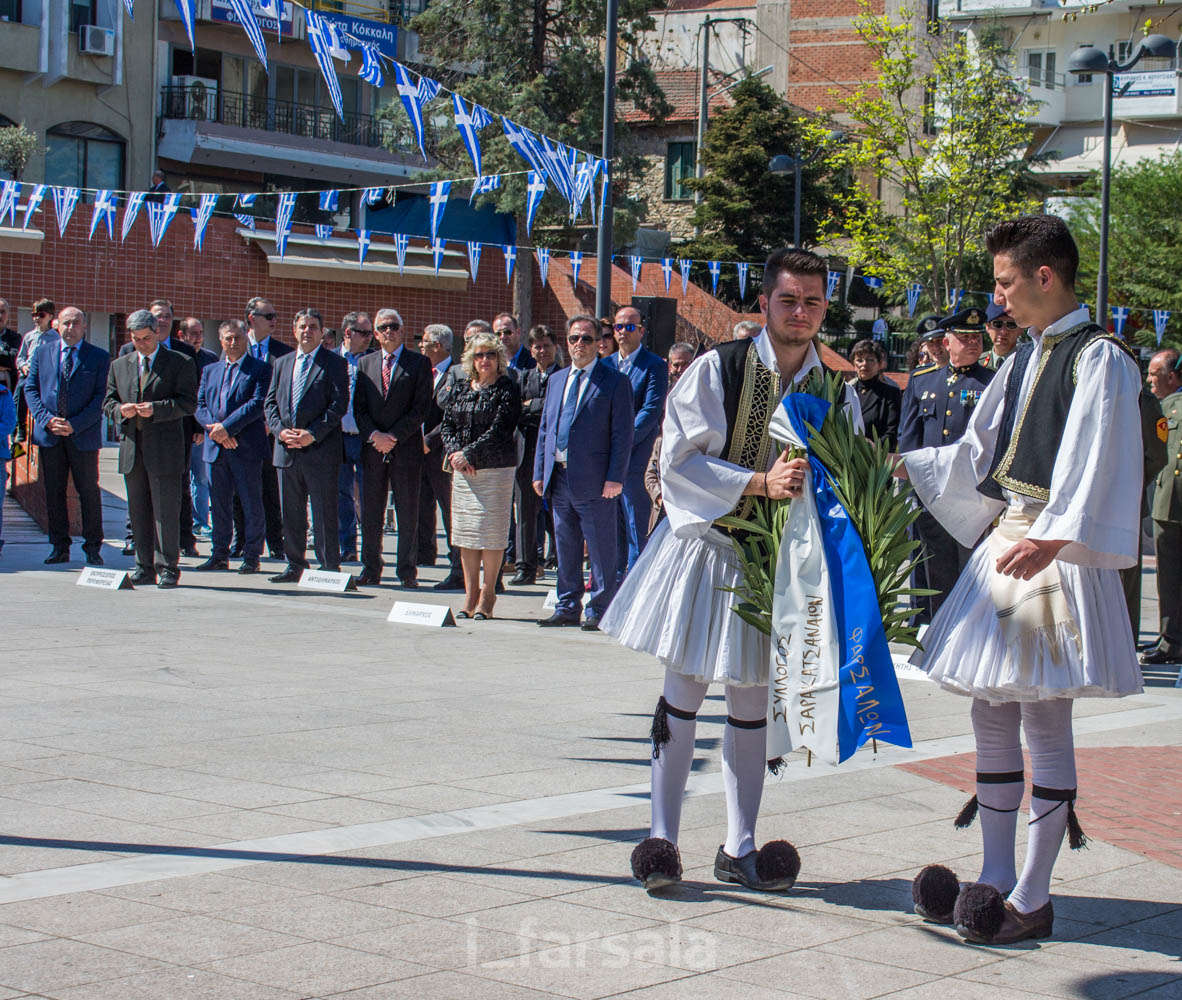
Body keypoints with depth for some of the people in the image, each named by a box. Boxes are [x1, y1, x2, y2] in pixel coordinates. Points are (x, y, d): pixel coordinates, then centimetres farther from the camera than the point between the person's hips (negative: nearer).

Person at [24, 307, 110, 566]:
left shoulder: (99, 357, 2)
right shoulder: (42, 352, 10)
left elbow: (101, 396, -5)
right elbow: (31, 388, 7)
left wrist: (75, 425, -15)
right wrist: (46, 419, -9)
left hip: (83, 435, -2)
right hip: (49, 434, 3)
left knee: (89, 491, 1)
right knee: (54, 492, 6)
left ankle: (92, 548, 8)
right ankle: (59, 547, 13)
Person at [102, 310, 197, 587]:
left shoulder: (180, 364, 2)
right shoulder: (119, 365, 16)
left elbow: (188, 403, -6)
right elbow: (108, 402, 15)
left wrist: (156, 409, -19)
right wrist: (120, 410, -8)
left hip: (165, 448, -5)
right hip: (131, 448, 5)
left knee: (166, 512, -5)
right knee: (138, 512, 8)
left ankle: (167, 568, 1)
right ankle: (144, 567, 14)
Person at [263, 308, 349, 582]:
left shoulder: (335, 364, 0)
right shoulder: (282, 363, 16)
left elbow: (339, 404, -8)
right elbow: (270, 402, 13)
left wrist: (313, 433, -16)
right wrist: (280, 429, -6)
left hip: (321, 450, -5)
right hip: (286, 450, 5)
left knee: (324, 513, -3)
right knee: (290, 513, 10)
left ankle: (329, 567, 1)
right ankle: (295, 565, 19)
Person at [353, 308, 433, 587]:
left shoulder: (418, 363, 2)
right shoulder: (365, 363, 12)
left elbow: (421, 407, -5)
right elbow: (359, 407, 8)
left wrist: (394, 436, -12)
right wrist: (373, 435, -9)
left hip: (407, 447, -3)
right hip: (372, 447, 3)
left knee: (408, 512, 0)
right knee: (370, 511, 5)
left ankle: (407, 570, 6)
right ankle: (371, 569, 12)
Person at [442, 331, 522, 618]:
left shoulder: (507, 389, -4)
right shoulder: (460, 390, 14)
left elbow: (500, 430, -12)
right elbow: (447, 425, 11)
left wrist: (469, 454, -14)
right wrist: (455, 453, -7)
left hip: (496, 468, -5)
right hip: (462, 470, 5)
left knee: (490, 529, -6)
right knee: (465, 530, 5)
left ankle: (488, 593, 4)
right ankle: (470, 594, 12)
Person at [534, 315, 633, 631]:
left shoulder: (615, 382, -2)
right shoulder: (556, 380, 17)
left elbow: (623, 434, -6)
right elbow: (545, 429, 18)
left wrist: (615, 477, -13)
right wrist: (539, 472, 10)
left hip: (595, 481, -6)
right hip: (559, 479, 6)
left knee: (601, 549, -1)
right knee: (565, 547, 13)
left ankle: (599, 610, 6)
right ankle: (568, 607, 21)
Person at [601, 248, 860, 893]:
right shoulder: (716, 370, -8)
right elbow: (679, 459, -13)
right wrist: (760, 483, -22)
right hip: (706, 543, -3)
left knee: (751, 704, 10)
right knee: (683, 693, 1)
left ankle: (739, 850, 17)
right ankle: (662, 839, 9)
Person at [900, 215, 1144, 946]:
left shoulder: (1099, 359, -11)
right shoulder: (1027, 359, 15)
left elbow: (1094, 467, -21)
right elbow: (980, 453, 23)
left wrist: (1051, 539, -32)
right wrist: (905, 466, 23)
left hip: (1056, 553, -9)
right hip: (1006, 542, 9)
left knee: (1045, 719, -4)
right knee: (992, 712, 11)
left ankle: (1033, 898, 3)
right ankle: (997, 879, 20)